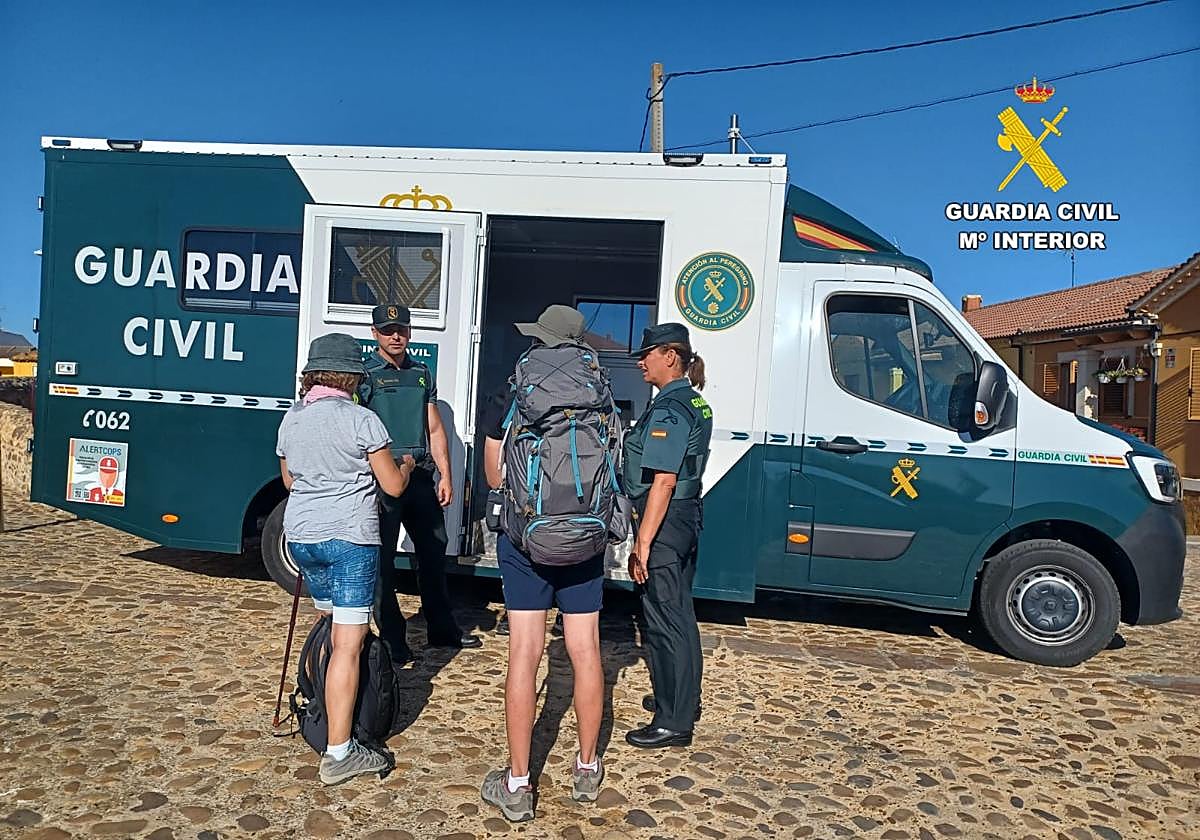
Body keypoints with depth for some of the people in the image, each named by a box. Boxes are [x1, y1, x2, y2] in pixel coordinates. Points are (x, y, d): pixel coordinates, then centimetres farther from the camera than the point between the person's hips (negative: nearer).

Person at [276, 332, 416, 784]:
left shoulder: (290, 420, 7)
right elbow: (393, 486, -7)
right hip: (350, 538, -7)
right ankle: (339, 754, -2)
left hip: (301, 535, 7)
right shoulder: (361, 420, -12)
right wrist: (406, 465, 14)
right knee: (348, 645, -5)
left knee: (331, 622, 26)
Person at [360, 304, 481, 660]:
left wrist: (445, 476, 8)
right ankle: (392, 639, 14)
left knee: (433, 551, 14)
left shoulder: (422, 374, 13)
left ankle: (442, 630, 29)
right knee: (382, 560, 1)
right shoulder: (366, 375, -3)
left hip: (421, 476, 6)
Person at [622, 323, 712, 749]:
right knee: (679, 613, 20)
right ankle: (683, 700, 35)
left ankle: (673, 722, 9)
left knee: (665, 620, -2)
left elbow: (663, 480, -24)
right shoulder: (694, 403, 13)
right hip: (686, 515, 10)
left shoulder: (669, 409, -18)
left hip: (665, 522, -10)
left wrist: (643, 542, -24)